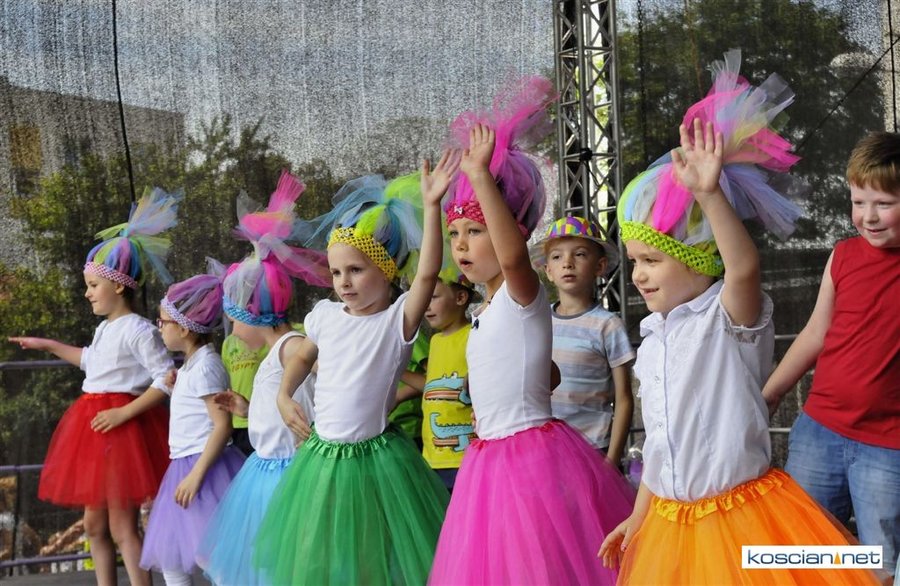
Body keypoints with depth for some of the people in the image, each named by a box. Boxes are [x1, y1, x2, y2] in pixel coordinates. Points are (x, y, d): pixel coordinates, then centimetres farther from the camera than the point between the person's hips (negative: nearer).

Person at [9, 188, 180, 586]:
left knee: (122, 527, -7)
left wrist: (124, 413, -22)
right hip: (94, 426, 10)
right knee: (93, 524, 14)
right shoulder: (104, 329, 14)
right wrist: (49, 345, 36)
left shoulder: (138, 330, -14)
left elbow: (167, 380, -20)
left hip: (122, 426, -10)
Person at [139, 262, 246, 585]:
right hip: (184, 467, 10)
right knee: (170, 558, 13)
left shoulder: (204, 366, -15)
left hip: (205, 467, -10)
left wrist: (196, 475, -24)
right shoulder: (191, 364, 15)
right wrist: (175, 385, 24)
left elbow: (223, 426, -21)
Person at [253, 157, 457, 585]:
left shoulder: (397, 320, -12)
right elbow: (301, 358, 23)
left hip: (375, 458, -5)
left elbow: (428, 273, -28)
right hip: (322, 456, 5)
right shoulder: (325, 316, 2)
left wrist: (430, 207, -36)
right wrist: (284, 397, 8)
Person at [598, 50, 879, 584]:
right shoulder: (655, 338, 10)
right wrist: (639, 517, 20)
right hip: (671, 524, 7)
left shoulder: (730, 318, -11)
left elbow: (746, 267, -35)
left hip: (739, 518, -7)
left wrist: (711, 196, -48)